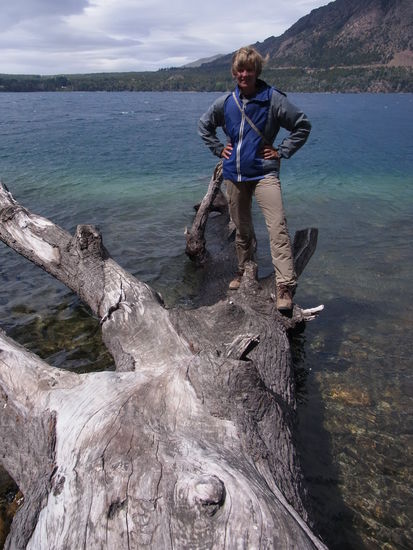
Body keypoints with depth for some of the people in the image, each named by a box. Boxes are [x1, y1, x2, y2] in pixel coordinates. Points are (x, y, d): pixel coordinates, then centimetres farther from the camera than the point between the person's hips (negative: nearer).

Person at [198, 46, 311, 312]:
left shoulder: (273, 99, -5)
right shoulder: (226, 102, 6)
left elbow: (303, 125, 1)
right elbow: (204, 125, 23)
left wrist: (282, 152, -4)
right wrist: (219, 149, 12)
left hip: (264, 173, -4)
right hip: (234, 174, 4)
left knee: (278, 226, -18)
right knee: (242, 229, 14)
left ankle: (286, 285, -18)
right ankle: (244, 273, 31)